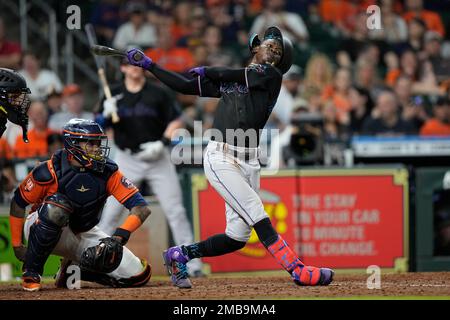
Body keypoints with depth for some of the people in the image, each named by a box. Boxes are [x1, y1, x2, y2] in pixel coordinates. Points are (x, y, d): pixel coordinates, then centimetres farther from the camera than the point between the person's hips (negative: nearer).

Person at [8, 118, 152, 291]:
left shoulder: (107, 172, -15)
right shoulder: (50, 172, -23)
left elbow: (142, 208, -20)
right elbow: (18, 204, -10)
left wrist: (119, 237, -35)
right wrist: (17, 246, -11)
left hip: (83, 233, 4)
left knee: (139, 275, -11)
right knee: (55, 207, -40)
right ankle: (31, 273, -21)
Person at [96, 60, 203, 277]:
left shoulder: (157, 93, -1)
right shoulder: (114, 95, 2)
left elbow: (175, 121, 1)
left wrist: (162, 143, -14)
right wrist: (106, 115, -20)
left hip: (157, 159, -1)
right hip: (126, 159, 1)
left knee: (175, 210, -3)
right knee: (110, 212, -3)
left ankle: (191, 263, 2)